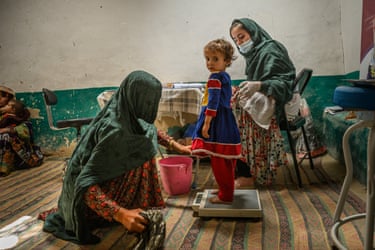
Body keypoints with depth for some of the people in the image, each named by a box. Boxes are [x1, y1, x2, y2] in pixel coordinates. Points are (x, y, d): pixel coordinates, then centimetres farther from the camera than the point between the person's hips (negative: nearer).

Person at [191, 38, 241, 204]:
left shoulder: (215, 77, -14)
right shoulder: (226, 76, 16)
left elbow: (213, 102, -21)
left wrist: (206, 123, -20)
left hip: (217, 122, -10)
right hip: (226, 122, 10)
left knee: (219, 160, -4)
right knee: (226, 160, 19)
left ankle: (225, 195, 5)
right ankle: (227, 189, 33)